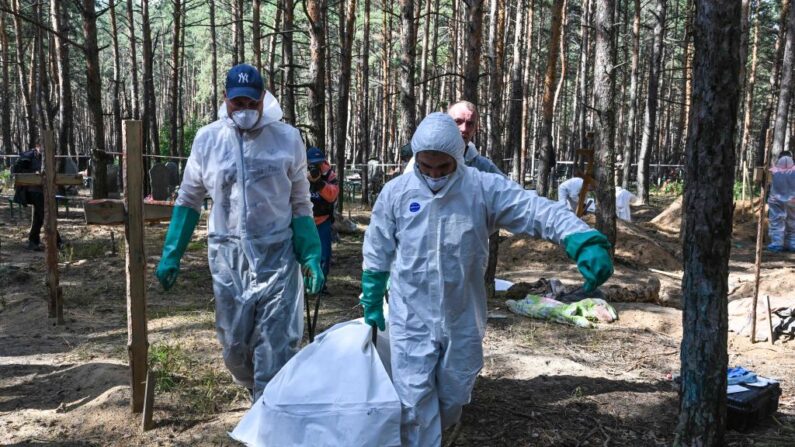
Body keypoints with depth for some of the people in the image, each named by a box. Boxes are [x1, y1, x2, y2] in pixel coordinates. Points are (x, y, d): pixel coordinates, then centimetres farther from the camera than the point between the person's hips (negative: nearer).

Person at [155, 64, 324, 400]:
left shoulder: (287, 138, -2)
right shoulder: (207, 139, 2)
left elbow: (300, 204, 4)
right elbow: (188, 201, 11)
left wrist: (311, 257, -4)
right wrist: (171, 256, 7)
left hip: (277, 258, -2)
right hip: (228, 258, 2)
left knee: (277, 347, -3)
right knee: (234, 346, 13)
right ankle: (259, 395, 41)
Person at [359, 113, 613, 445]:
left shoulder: (485, 188, -11)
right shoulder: (396, 192, -8)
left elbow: (541, 211, -20)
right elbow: (377, 253, 4)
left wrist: (586, 243, -36)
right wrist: (371, 302, 9)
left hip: (462, 319, 2)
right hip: (410, 319, -1)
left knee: (453, 398, 20)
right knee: (415, 402, -1)